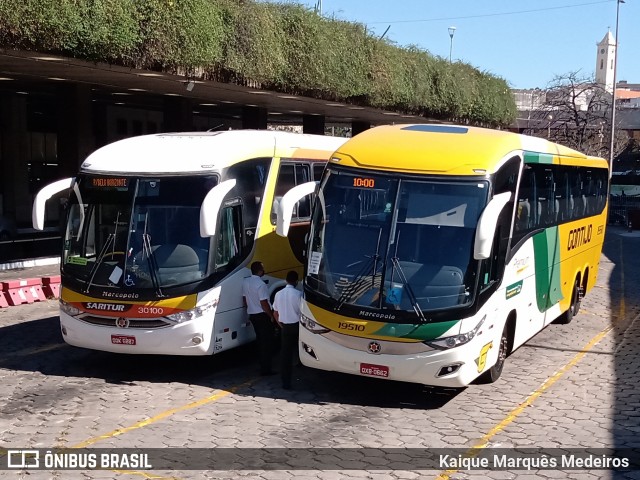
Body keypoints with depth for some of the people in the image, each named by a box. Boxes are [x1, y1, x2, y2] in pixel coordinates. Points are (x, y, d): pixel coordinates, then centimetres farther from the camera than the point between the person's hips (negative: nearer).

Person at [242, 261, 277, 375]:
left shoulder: (245, 282, 4)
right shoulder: (261, 284, -21)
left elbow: (245, 299, 12)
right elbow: (264, 303, -21)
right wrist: (272, 316, -11)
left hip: (252, 315, 8)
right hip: (263, 316, -8)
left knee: (260, 340, 18)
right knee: (267, 342, -2)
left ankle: (263, 365, 25)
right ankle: (265, 369, -1)